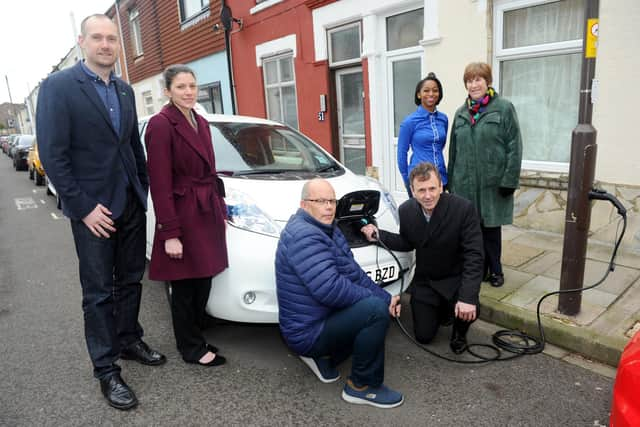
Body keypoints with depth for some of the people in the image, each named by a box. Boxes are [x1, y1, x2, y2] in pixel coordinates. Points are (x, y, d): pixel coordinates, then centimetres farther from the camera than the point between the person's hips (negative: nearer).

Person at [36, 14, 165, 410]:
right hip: (94, 208, -5)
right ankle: (107, 370, 17)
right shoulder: (58, 86, -8)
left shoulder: (125, 90, 10)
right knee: (99, 292, 5)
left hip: (132, 204, 6)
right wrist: (84, 208, -16)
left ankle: (129, 340, 34)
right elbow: (53, 154, -13)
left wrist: (144, 189, 8)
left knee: (130, 281, 15)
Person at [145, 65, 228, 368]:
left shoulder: (201, 123, 13)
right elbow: (160, 184, -15)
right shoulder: (161, 124, -12)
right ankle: (191, 348, 24)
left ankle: (197, 338, 33)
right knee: (185, 288, 7)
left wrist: (220, 209, 14)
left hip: (207, 215, 8)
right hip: (182, 216, -7)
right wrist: (170, 234, -17)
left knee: (203, 283, 15)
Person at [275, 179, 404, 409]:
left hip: (323, 316, 10)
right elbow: (330, 289, -31)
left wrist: (385, 297, -4)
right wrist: (381, 300, -18)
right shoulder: (303, 236, -24)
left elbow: (353, 271, 9)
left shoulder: (328, 229, 9)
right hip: (307, 332, -10)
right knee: (376, 310, -24)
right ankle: (361, 386, -4)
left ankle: (324, 355, 16)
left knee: (378, 303, 17)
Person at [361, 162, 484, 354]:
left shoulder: (463, 208, -23)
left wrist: (468, 297, -34)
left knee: (468, 312, -31)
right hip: (424, 280, 3)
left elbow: (474, 255, -24)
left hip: (455, 279, -3)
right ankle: (443, 309, 36)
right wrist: (379, 235, -11)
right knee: (423, 336, 3)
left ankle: (459, 334, 7)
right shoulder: (406, 210, -11)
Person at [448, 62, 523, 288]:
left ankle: (494, 270, 25)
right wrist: (451, 181, 10)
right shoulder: (461, 113, 12)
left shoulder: (504, 108, -2)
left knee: (491, 227, 7)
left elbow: (514, 147, -7)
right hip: (465, 183, 4)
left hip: (493, 182, -3)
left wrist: (510, 180, -13)